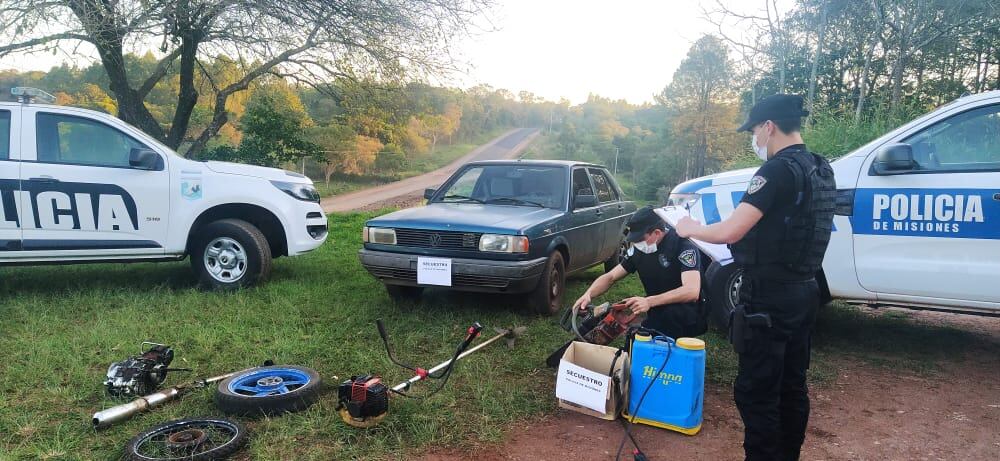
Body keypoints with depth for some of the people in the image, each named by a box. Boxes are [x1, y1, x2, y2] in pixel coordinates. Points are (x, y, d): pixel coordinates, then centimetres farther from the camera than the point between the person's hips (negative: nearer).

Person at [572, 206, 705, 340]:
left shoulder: (683, 246, -21)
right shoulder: (638, 249, -1)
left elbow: (692, 291, -33)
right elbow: (610, 277, 4)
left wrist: (649, 301, -43)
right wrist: (588, 294, -16)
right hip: (658, 316, 5)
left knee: (671, 311, -36)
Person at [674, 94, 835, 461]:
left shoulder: (779, 170, -19)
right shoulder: (820, 169, 10)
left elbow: (729, 231, -24)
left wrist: (691, 228, -6)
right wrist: (748, 237, 20)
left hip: (769, 298, -10)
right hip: (803, 292, 10)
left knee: (756, 392, 0)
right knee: (792, 386, 18)